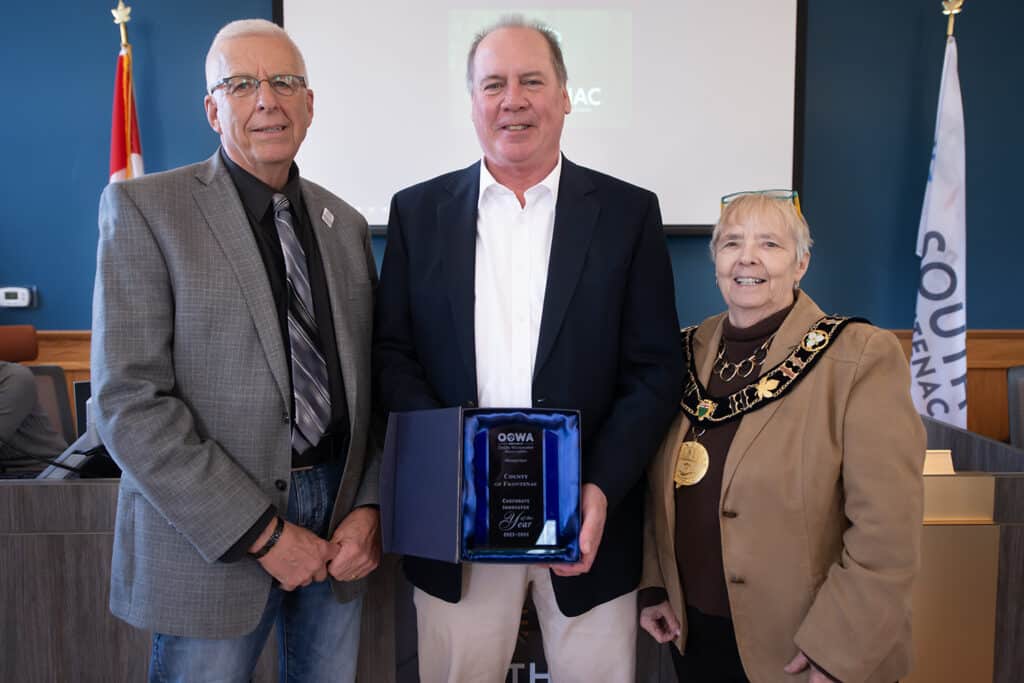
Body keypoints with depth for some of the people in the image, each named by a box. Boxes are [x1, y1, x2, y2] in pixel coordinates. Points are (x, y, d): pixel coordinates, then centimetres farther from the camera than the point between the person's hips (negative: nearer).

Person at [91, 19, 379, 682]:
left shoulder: (345, 223, 9)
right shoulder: (144, 207, -6)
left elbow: (369, 382, 10)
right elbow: (129, 401, -14)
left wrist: (369, 507, -3)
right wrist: (261, 533, -15)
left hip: (341, 525, 5)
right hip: (215, 537, -4)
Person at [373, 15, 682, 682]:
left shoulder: (629, 212, 1)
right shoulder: (418, 211, 5)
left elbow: (655, 369, -1)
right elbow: (392, 352, 3)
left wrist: (602, 489, -13)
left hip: (588, 516, 0)